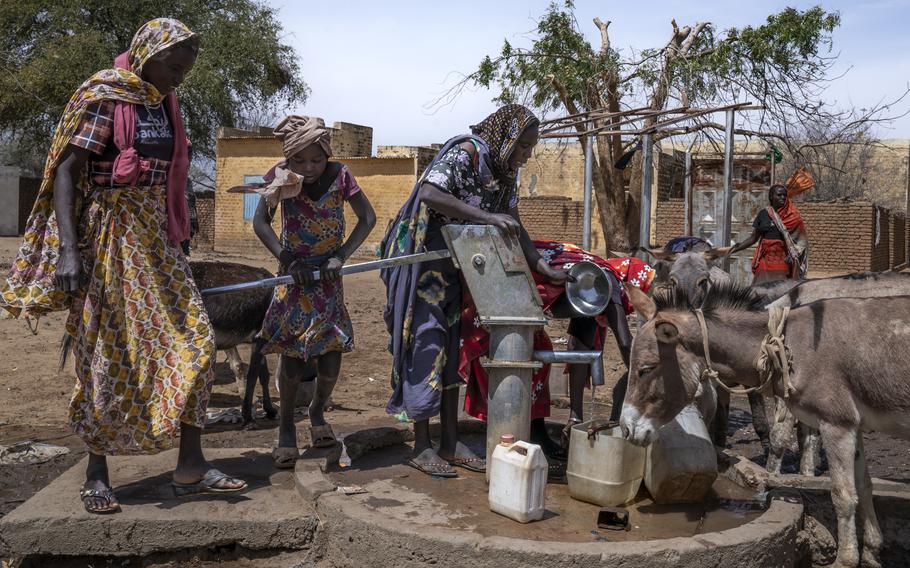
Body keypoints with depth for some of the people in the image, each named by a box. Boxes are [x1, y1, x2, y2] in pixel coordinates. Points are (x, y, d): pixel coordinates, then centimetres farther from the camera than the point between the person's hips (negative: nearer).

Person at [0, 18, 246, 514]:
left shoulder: (163, 105, 12)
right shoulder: (104, 98, -10)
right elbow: (65, 171, -16)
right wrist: (68, 250, -25)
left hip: (154, 239, 7)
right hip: (109, 240, -7)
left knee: (192, 342, 1)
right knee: (107, 357, 0)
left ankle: (190, 465, 7)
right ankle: (96, 475, 14)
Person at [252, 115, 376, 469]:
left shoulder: (339, 175, -10)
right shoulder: (283, 177, -10)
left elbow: (367, 218, -5)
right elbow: (260, 221, -10)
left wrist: (342, 256, -16)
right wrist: (284, 258, -23)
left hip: (328, 274, 1)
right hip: (295, 274, -1)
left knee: (331, 354, -4)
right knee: (292, 350, -8)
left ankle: (317, 411, 25)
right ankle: (286, 427, 9)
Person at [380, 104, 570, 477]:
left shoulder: (504, 173, 8)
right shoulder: (465, 153, -18)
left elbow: (514, 226, 11)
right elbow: (429, 194, -32)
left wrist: (543, 268, 0)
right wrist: (487, 217, -32)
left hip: (456, 268, 9)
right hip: (424, 259, -9)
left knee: (451, 346, 8)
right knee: (427, 342, -7)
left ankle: (450, 443, 15)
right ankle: (422, 447, 1)